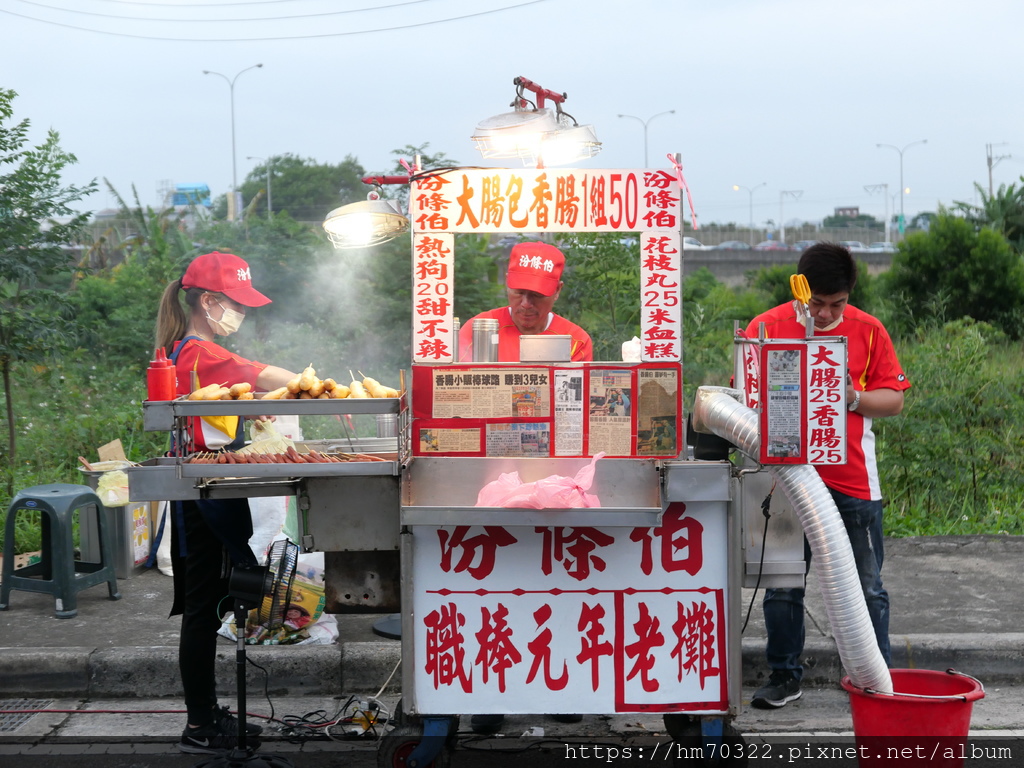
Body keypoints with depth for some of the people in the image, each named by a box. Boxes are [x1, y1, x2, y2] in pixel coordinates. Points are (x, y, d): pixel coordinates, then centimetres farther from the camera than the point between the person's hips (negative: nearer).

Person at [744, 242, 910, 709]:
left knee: (866, 587, 5)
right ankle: (784, 677, 21)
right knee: (783, 586, 8)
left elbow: (894, 399, 4)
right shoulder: (767, 327, 0)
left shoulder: (868, 331, 2)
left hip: (853, 481, 0)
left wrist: (854, 398, -13)